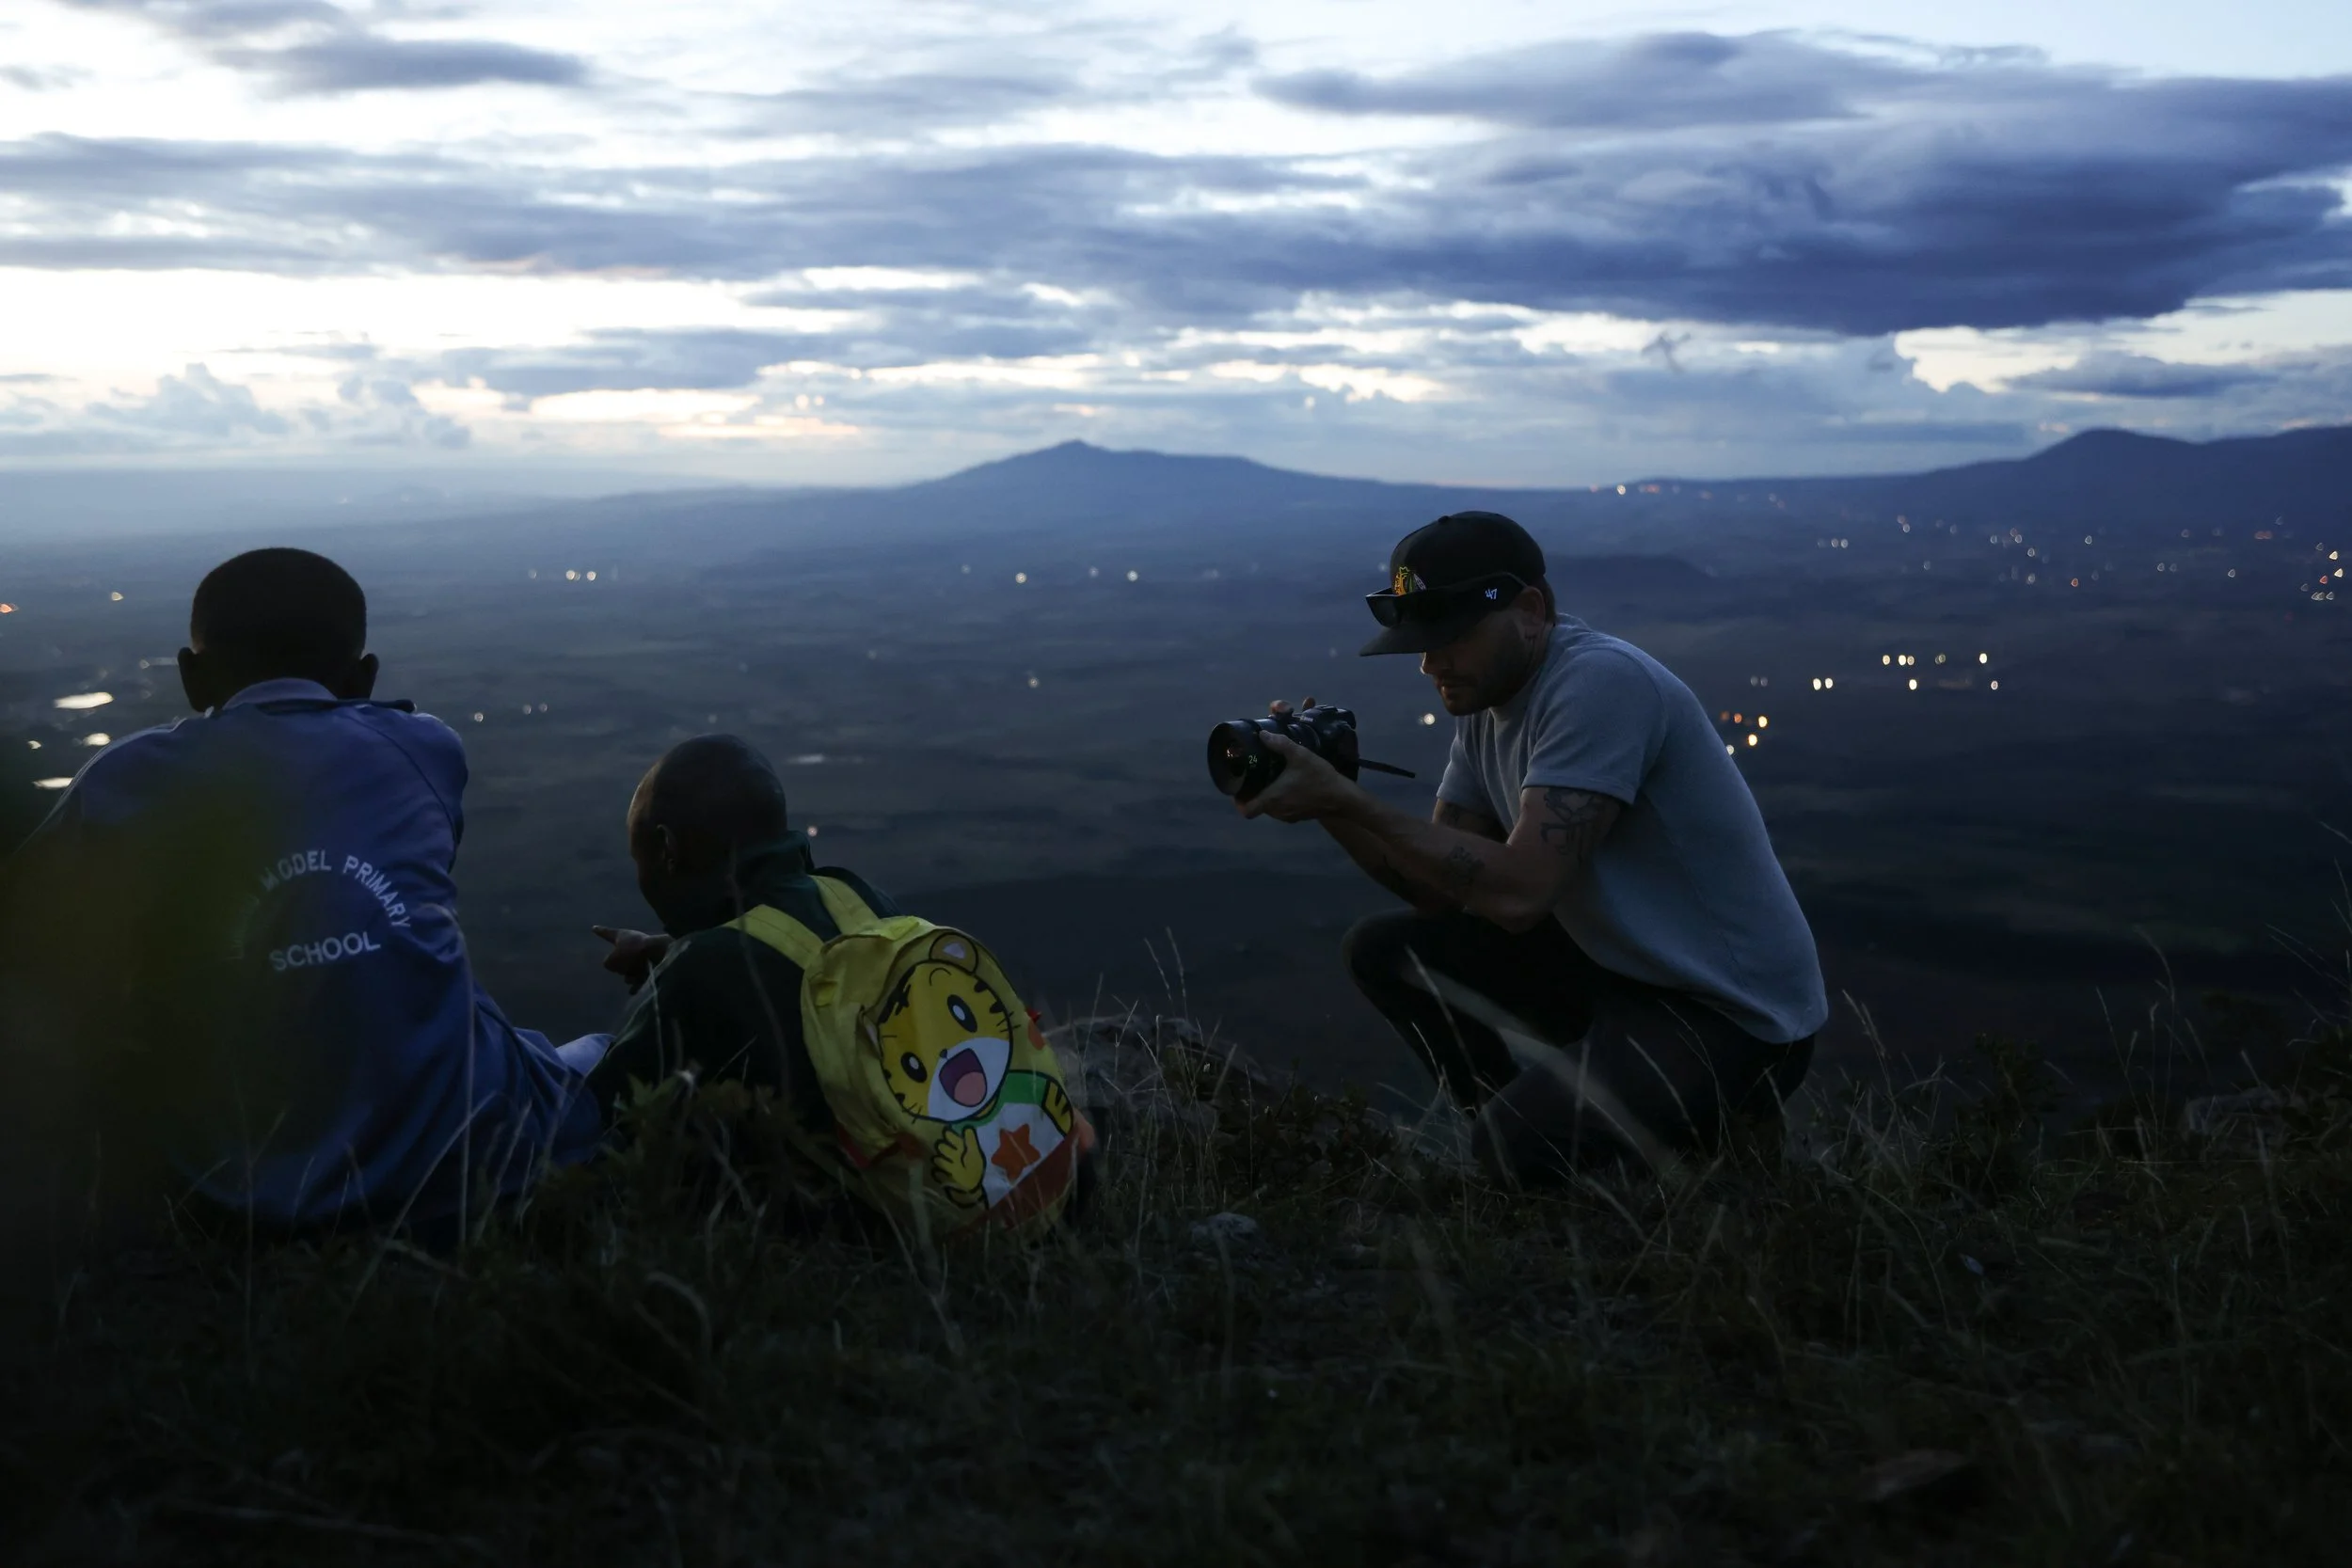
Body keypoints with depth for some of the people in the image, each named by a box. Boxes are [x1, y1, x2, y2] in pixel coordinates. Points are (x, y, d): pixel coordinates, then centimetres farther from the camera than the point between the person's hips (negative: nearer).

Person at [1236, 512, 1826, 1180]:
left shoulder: (1602, 681, -24)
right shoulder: (1486, 697, 4)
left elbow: (1517, 891, -31)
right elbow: (1440, 890, 4)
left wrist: (1345, 798, -28)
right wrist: (1328, 802, -12)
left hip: (1736, 1011, -9)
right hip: (1615, 966, 9)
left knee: (1515, 1146, -27)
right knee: (1385, 950, 2)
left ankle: (1723, 1145, 0)